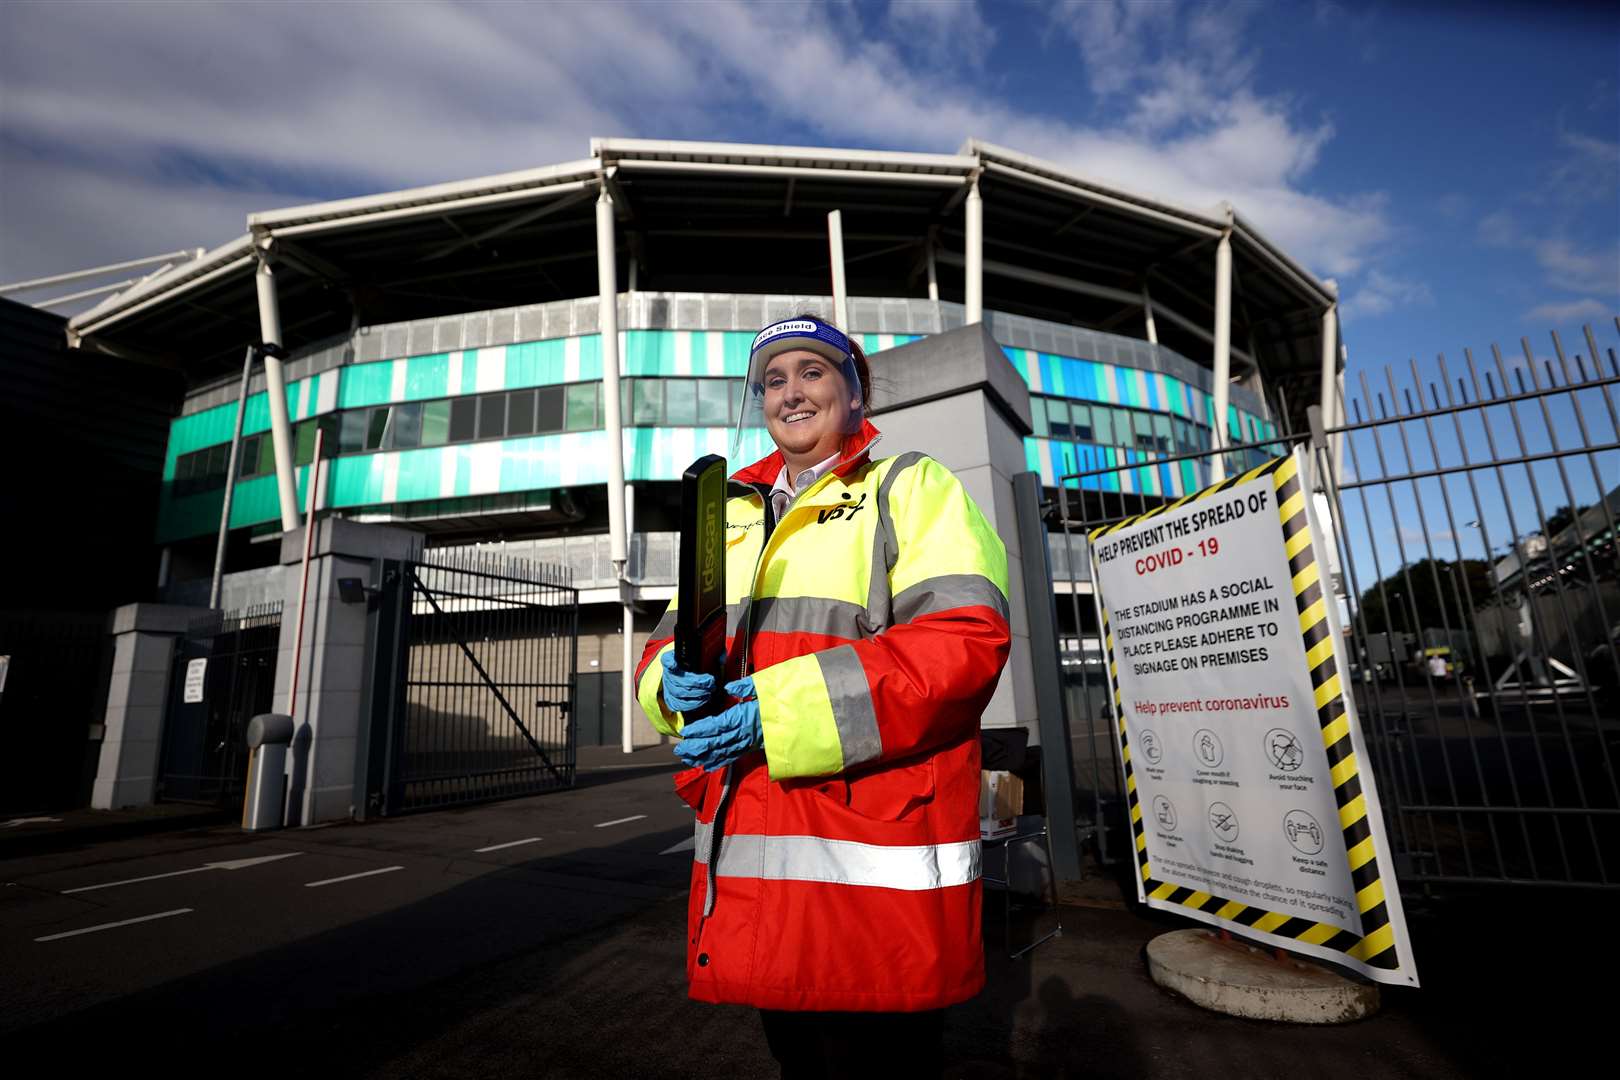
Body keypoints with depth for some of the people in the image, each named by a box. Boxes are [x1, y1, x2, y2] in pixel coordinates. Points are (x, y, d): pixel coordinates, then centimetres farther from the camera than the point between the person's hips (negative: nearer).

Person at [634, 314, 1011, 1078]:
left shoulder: (911, 488, -2)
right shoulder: (732, 518, 17)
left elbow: (966, 640, -16)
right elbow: (666, 647, 17)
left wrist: (784, 706, -23)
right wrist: (678, 676, -9)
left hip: (874, 868, -6)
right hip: (748, 867, 6)